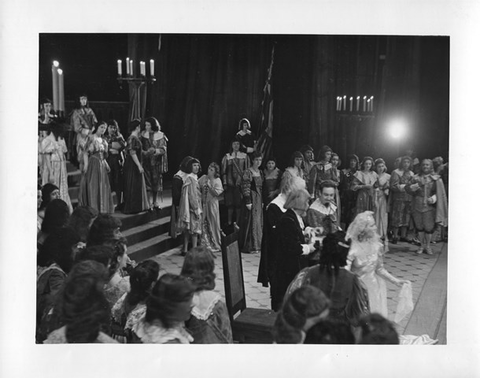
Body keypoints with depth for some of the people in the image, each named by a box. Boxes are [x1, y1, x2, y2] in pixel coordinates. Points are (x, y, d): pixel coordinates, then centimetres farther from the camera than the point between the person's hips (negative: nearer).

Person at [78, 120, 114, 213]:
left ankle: (102, 209, 15)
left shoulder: (103, 141, 16)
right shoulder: (90, 138, -4)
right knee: (92, 187, -4)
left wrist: (106, 164, 9)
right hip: (93, 164, -7)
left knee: (103, 186, 7)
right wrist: (85, 164, -19)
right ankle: (92, 208, 0)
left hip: (102, 165, 7)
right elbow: (85, 152, -10)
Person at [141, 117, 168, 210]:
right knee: (148, 182, -3)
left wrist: (154, 151, -22)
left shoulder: (160, 135, -2)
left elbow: (163, 150, -6)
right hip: (146, 161, 0)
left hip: (157, 162, 0)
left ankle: (155, 202, 17)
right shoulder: (143, 134, 2)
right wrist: (144, 152, -17)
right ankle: (150, 203, 1)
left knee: (156, 182, 6)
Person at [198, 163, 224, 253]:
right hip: (203, 204, 3)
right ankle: (205, 243, 11)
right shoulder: (203, 177, 6)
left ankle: (215, 244, 16)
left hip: (212, 204, -3)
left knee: (213, 224, 3)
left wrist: (209, 186, -16)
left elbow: (217, 193, -12)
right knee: (203, 223, 1)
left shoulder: (217, 181, -4)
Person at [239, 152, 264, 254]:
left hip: (259, 199, 8)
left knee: (259, 221, 9)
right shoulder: (247, 172, -11)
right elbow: (245, 188, -15)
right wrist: (248, 202, -19)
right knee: (251, 221, -5)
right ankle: (250, 246, 1)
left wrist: (262, 201, 14)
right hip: (251, 199, -8)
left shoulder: (260, 172, 13)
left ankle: (257, 245, 17)